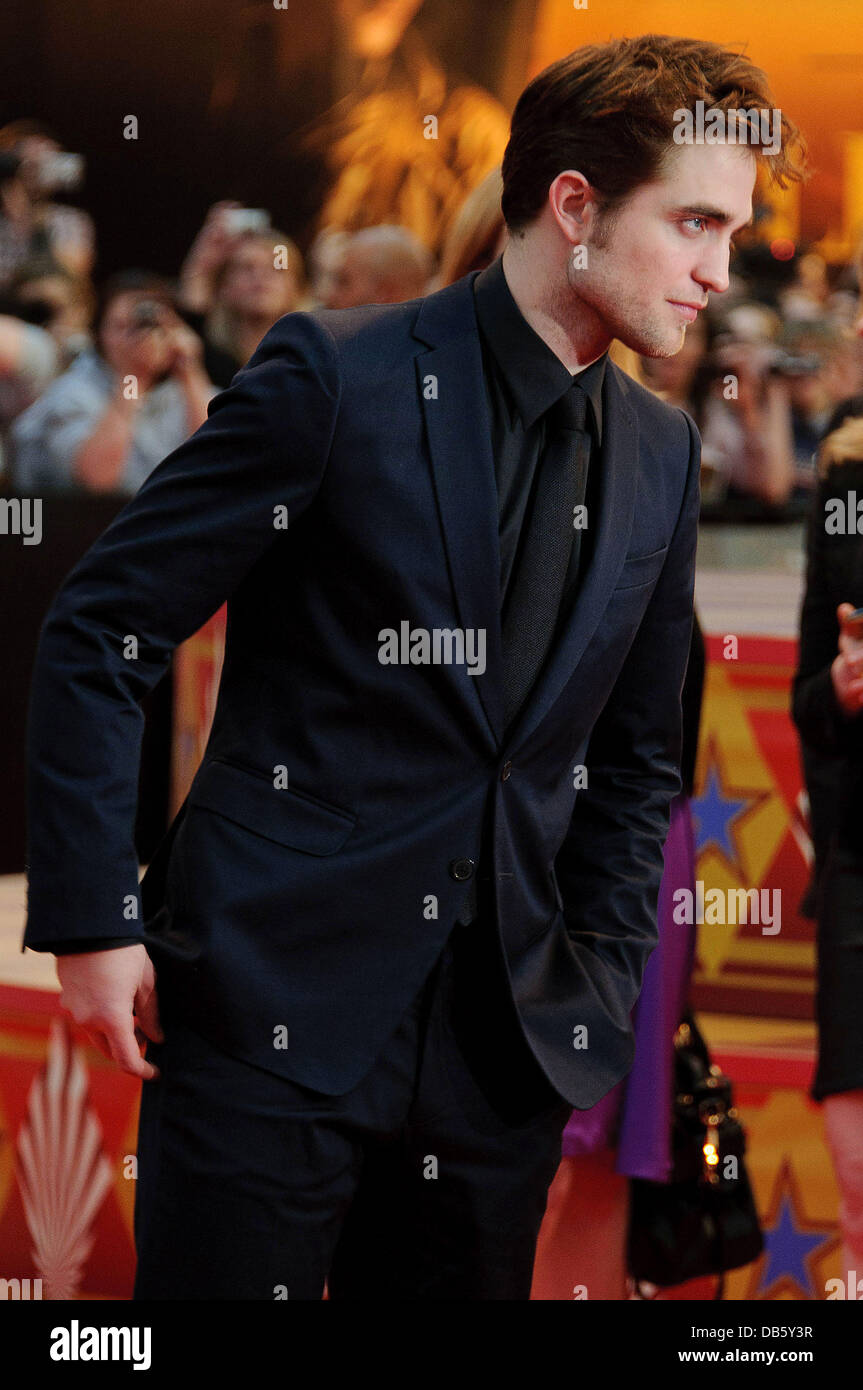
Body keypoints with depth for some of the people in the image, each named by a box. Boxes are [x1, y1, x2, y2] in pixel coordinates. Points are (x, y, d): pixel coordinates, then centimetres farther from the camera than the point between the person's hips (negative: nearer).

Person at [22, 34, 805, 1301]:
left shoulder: (662, 456, 10)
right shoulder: (338, 375, -8)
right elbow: (99, 631, -6)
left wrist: (598, 994, 10)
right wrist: (91, 918, -9)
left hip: (503, 1051, 5)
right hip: (275, 1012, -5)